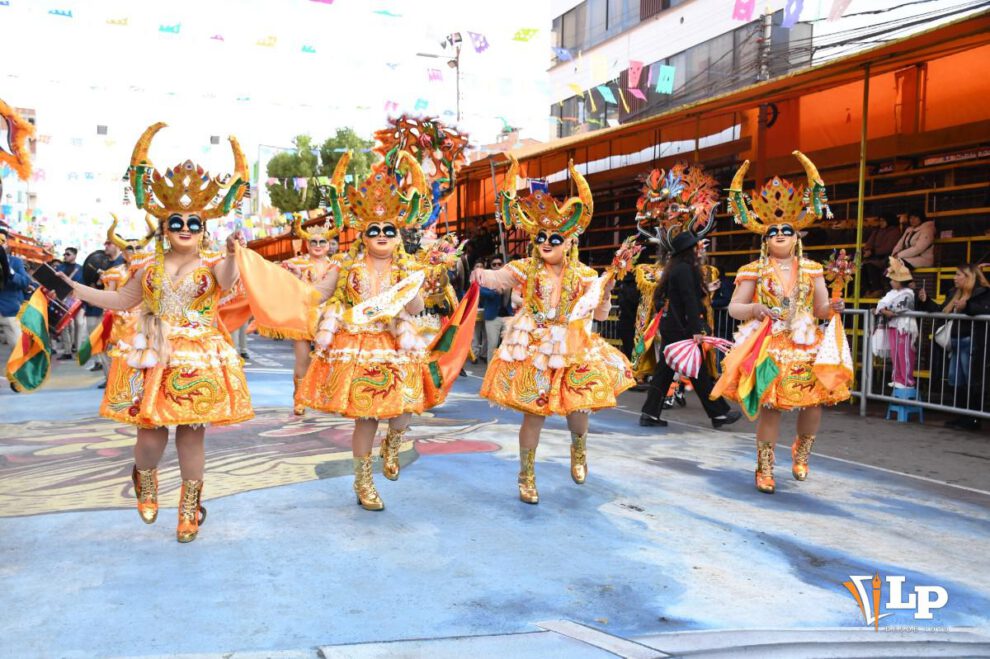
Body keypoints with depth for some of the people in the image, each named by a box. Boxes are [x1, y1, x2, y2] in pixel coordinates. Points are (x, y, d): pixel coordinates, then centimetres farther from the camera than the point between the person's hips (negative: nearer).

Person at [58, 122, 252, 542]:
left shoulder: (211, 265, -2)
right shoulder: (149, 268, 9)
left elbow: (228, 280, -27)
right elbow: (120, 301, 20)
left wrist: (231, 254, -47)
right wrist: (73, 287, 15)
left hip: (198, 360, -2)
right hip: (152, 359, 3)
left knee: (191, 435, 3)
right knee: (150, 433, 2)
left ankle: (189, 508, 23)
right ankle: (146, 483, 38)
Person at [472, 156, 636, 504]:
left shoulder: (584, 275, 0)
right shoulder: (526, 269, -3)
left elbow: (600, 314, 0)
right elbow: (497, 277, -19)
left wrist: (609, 283, -12)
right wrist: (481, 276, -41)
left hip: (573, 351, 1)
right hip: (532, 349, -1)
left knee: (577, 412, 3)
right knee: (533, 414, 0)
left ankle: (578, 448, 41)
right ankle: (526, 475, 19)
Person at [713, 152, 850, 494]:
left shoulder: (811, 270, 11)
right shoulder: (753, 271, 4)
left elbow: (820, 308, 10)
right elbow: (733, 308, 2)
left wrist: (831, 308, -13)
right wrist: (755, 309, -18)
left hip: (807, 344, 3)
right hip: (768, 345, -3)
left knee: (815, 400, -6)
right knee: (770, 404, -9)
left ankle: (801, 452, 24)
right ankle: (764, 469, 4)